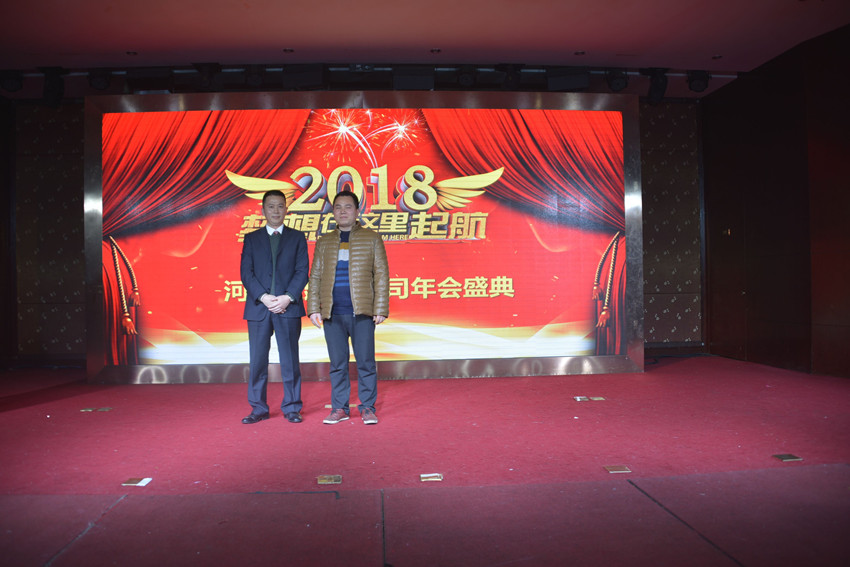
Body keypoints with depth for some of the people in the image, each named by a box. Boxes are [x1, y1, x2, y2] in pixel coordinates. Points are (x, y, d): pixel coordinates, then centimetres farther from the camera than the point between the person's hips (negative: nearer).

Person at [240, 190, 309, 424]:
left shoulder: (297, 237, 10)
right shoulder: (251, 238, 13)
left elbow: (302, 270, 2)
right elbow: (246, 272, 4)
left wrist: (288, 297, -11)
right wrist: (263, 297, -11)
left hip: (288, 307, -1)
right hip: (258, 307, 1)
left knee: (290, 359, 2)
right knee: (257, 360, 3)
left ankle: (291, 407, 11)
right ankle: (259, 408, 14)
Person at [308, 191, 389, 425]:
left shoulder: (372, 239, 7)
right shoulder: (323, 242, 15)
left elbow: (381, 274, 3)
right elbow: (315, 277, 14)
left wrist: (381, 308, -5)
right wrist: (314, 308, 3)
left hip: (362, 312, -2)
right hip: (332, 313, 2)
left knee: (366, 363, 1)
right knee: (337, 364, 7)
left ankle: (367, 408, 13)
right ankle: (339, 408, 17)